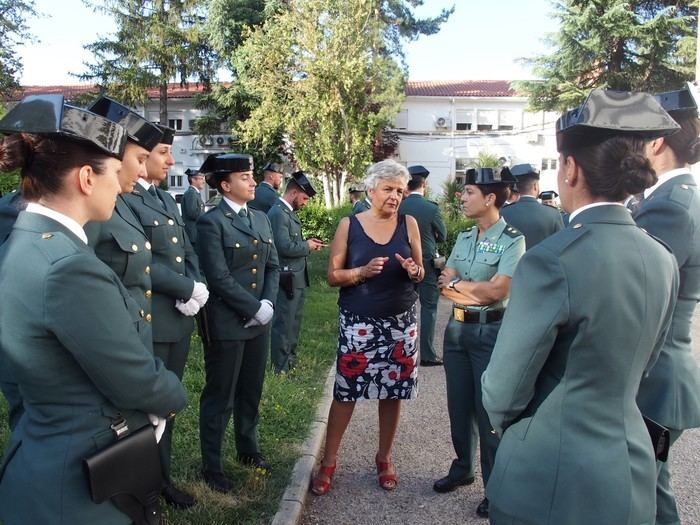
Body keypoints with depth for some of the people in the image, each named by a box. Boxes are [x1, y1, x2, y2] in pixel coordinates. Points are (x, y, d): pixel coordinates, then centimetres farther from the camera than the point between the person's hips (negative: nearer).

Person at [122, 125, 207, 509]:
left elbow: (188, 253, 14)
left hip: (180, 318, 8)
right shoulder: (123, 199, -13)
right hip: (148, 322, -8)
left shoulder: (167, 199, 15)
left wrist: (196, 290, -5)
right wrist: (189, 289, -15)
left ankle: (162, 477, 34)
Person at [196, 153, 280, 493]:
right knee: (220, 397, 6)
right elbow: (219, 277, -17)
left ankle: (248, 449, 37)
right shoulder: (211, 222, -11)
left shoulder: (261, 219, 11)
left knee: (251, 391, 18)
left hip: (259, 321, 7)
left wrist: (268, 303, -5)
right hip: (227, 323, -6)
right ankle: (211, 466, 21)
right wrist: (255, 308, -15)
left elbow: (273, 266, 10)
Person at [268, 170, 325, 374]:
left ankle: (290, 358, 34)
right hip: (287, 278, -10)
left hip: (297, 276, 10)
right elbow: (285, 247, -26)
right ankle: (280, 366, 12)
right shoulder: (278, 213, -20)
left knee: (294, 320, 20)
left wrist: (307, 243, 2)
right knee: (284, 322, 1)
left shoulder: (289, 211, 11)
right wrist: (307, 246, -12)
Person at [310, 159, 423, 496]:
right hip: (358, 323, -2)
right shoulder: (349, 225, -3)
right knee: (345, 391, 2)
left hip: (400, 322, 2)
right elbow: (333, 276, -3)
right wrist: (362, 271, -21)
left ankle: (384, 459, 29)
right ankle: (328, 462, 19)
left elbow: (420, 273, 8)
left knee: (393, 391, 9)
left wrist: (414, 271, -15)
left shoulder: (409, 224, 2)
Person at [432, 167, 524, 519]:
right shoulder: (464, 238, 7)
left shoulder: (512, 240, -11)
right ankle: (462, 468, 36)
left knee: (489, 410, 3)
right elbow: (444, 287, 2)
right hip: (457, 328, 6)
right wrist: (478, 292, -15)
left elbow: (497, 291, -19)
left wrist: (458, 283, -8)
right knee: (459, 405, 16)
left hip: (490, 332, -6)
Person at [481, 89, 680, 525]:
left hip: (551, 481, -6)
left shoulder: (552, 261, -25)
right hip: (630, 476, 7)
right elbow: (638, 368, 10)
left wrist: (502, 420, 5)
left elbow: (503, 391, -17)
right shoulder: (662, 261, -2)